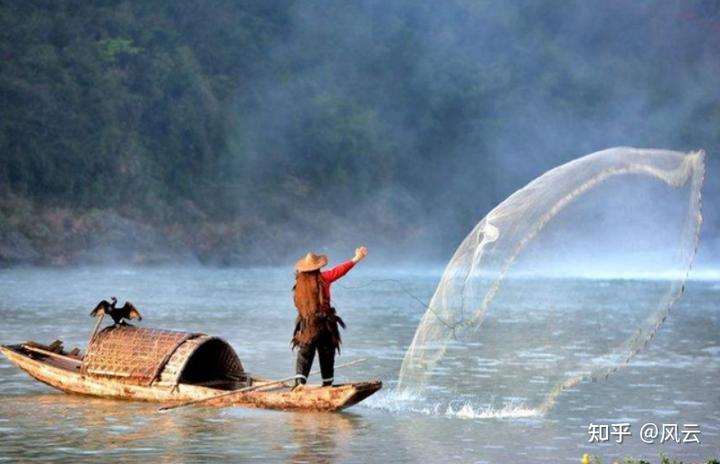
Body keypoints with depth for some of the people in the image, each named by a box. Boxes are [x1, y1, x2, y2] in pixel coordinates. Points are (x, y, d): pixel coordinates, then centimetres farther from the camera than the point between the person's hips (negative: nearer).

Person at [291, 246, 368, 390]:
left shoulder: (299, 283, 2)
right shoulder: (322, 278, -9)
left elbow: (298, 304, 11)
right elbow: (339, 271, -13)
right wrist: (356, 259, -13)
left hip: (306, 326, 2)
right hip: (325, 323, -2)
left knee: (304, 355, 2)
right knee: (326, 355, 11)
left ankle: (300, 381, -15)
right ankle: (328, 384, 15)